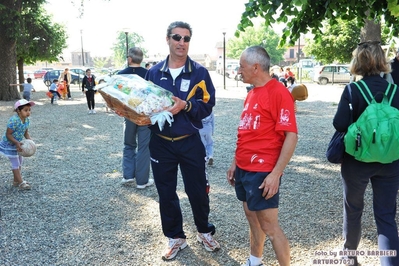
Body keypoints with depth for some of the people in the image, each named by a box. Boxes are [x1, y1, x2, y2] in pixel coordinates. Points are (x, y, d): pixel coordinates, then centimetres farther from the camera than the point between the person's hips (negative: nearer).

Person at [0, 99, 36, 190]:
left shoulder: (27, 120, -7)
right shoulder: (14, 121, -31)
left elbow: (26, 132, 3)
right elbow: (8, 134, -26)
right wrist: (17, 143, -35)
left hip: (17, 143, 9)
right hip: (9, 144, -8)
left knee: (20, 161, 16)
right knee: (15, 163, -4)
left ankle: (16, 181, 30)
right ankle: (21, 183, 2)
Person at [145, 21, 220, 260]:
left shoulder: (199, 72, -4)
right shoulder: (154, 72, 2)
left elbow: (207, 105, -8)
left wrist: (186, 106, -23)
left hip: (190, 142, -2)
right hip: (161, 143, 2)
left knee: (197, 190, 10)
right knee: (166, 193, 11)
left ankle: (205, 231, 35)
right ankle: (176, 238, 31)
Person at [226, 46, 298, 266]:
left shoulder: (279, 92, -15)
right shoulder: (252, 93, 11)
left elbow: (291, 136, -19)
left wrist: (276, 173, -21)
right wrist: (235, 163, 16)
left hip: (262, 172, -8)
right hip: (244, 169, 8)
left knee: (269, 226, 2)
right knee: (252, 218, 19)